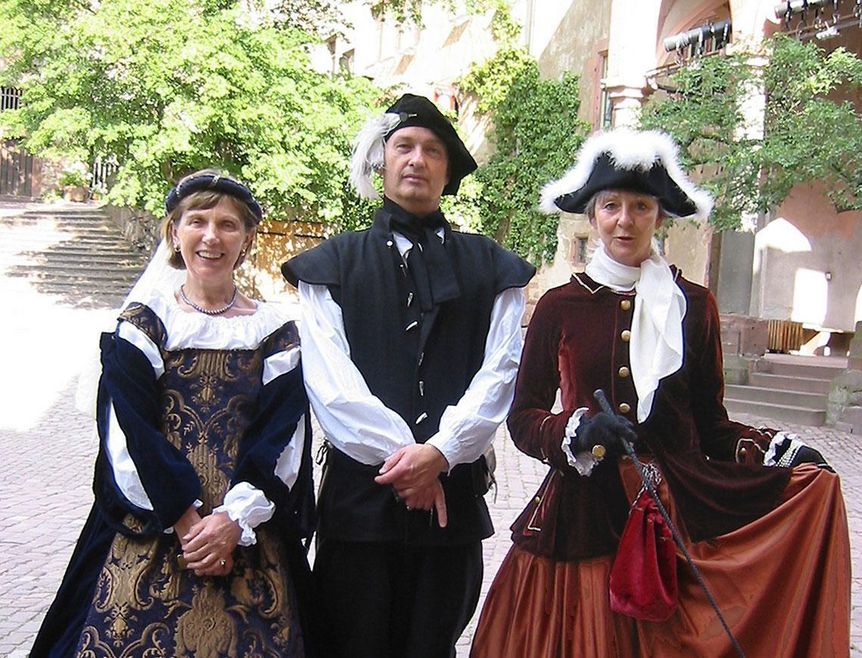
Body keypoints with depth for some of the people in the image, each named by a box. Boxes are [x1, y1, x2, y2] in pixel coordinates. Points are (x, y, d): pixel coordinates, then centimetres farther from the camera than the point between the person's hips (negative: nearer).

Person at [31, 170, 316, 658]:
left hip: (248, 535, 1)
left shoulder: (276, 332, 4)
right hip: (150, 530, 0)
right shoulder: (143, 322, 3)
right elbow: (129, 435, -4)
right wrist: (186, 521, -12)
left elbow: (282, 440, -2)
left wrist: (235, 520, -14)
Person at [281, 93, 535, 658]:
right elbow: (329, 379, -4)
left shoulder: (490, 267, 11)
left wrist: (439, 452, -14)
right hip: (360, 490, -1)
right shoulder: (334, 264, 9)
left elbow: (500, 373, -1)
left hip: (453, 492, 1)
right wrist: (398, 454, -13)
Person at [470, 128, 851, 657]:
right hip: (583, 515, -1)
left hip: (678, 514, 1)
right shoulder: (560, 307, 1)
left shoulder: (694, 305, 4)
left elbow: (710, 421, 8)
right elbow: (523, 416, 3)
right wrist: (576, 429, -15)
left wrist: (771, 449, -8)